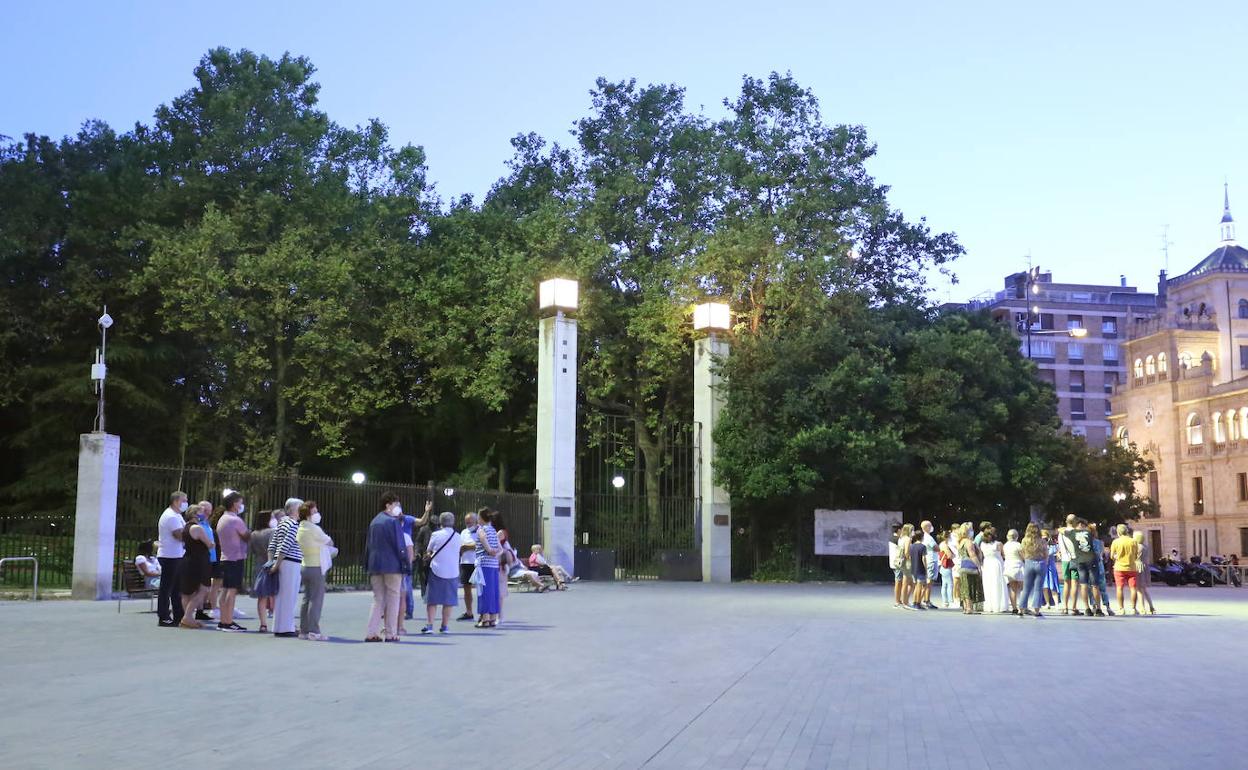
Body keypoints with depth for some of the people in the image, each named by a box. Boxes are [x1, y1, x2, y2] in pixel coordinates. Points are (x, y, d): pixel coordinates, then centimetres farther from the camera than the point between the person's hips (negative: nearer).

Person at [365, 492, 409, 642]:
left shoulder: (374, 521, 13)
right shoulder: (393, 522, -10)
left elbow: (368, 545, 16)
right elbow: (400, 546, -13)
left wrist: (368, 565, 19)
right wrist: (406, 565, -8)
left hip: (375, 566, 6)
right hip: (392, 566, -6)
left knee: (378, 599, 11)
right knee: (393, 599, 3)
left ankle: (371, 633, 5)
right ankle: (391, 634, 4)